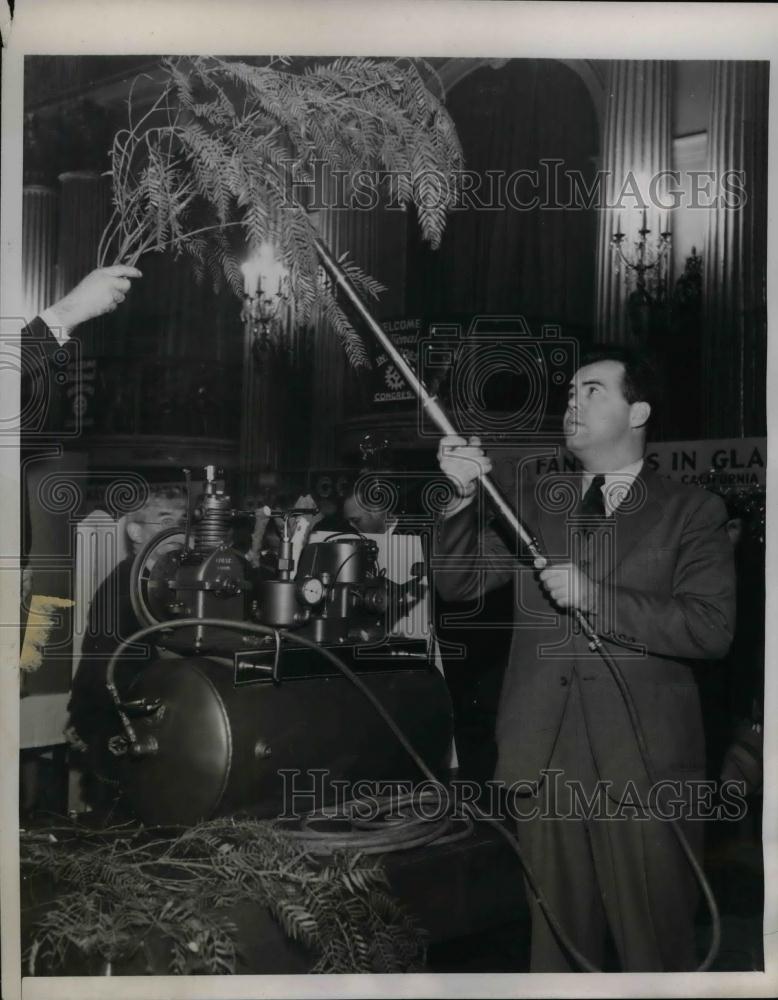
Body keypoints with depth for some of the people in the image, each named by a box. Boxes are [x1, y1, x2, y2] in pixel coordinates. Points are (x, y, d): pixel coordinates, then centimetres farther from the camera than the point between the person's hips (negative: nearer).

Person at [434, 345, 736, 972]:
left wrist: (597, 597, -18)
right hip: (544, 762, 3)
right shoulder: (534, 503, 13)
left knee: (654, 948, 4)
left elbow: (713, 627, -10)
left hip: (643, 767, -3)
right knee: (559, 942, 13)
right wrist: (465, 494, -10)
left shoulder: (692, 512, 1)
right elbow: (459, 582, 6)